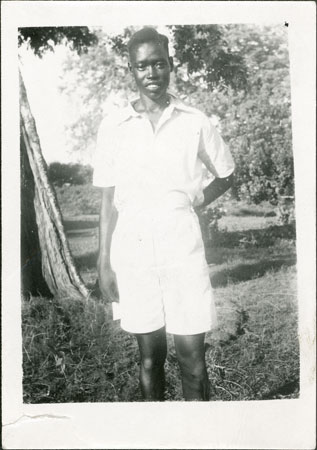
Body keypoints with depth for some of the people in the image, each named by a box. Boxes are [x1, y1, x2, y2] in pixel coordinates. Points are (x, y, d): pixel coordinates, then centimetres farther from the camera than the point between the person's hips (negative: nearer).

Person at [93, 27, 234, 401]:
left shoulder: (195, 122, 3)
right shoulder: (113, 126, 4)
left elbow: (225, 175, 17)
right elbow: (108, 200, 5)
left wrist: (198, 201, 0)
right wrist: (104, 263, 3)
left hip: (183, 249, 0)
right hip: (132, 252, 1)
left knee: (191, 355, 2)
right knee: (150, 355, 11)